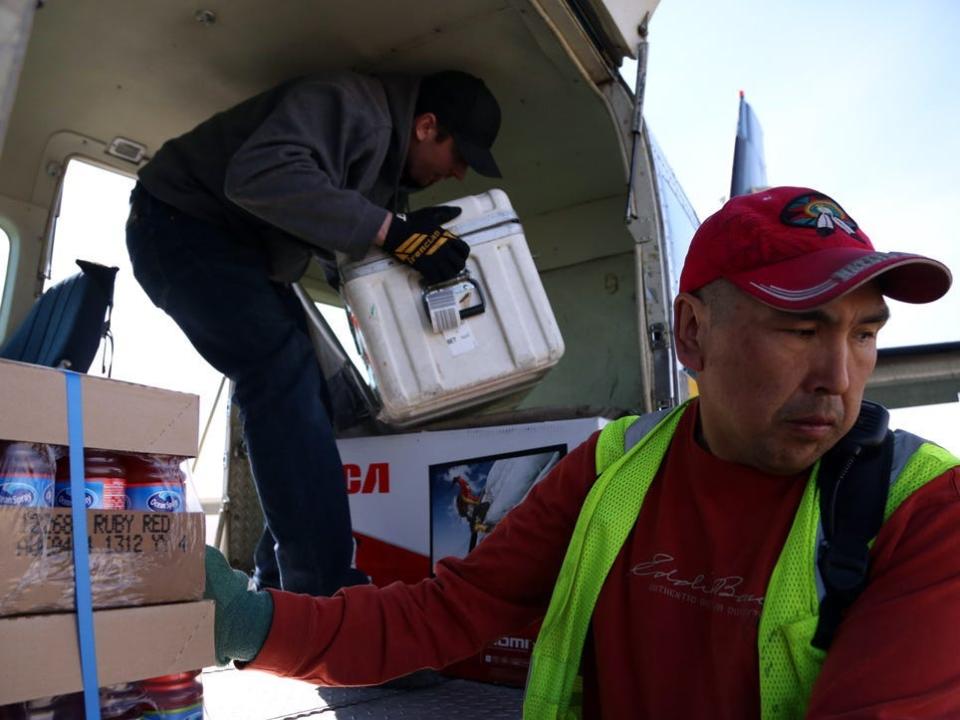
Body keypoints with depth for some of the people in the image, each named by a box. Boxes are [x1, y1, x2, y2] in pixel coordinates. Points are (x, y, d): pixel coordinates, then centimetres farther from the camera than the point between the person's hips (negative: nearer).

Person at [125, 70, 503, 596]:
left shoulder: (390, 153, 6)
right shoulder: (351, 105, -23)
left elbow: (338, 255, 9)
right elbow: (260, 175, -40)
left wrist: (412, 235, -5)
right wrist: (390, 231, -39)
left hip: (243, 248, 10)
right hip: (182, 222, -10)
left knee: (304, 395, 4)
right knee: (282, 376, -24)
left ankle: (281, 581, 11)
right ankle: (322, 592, -23)